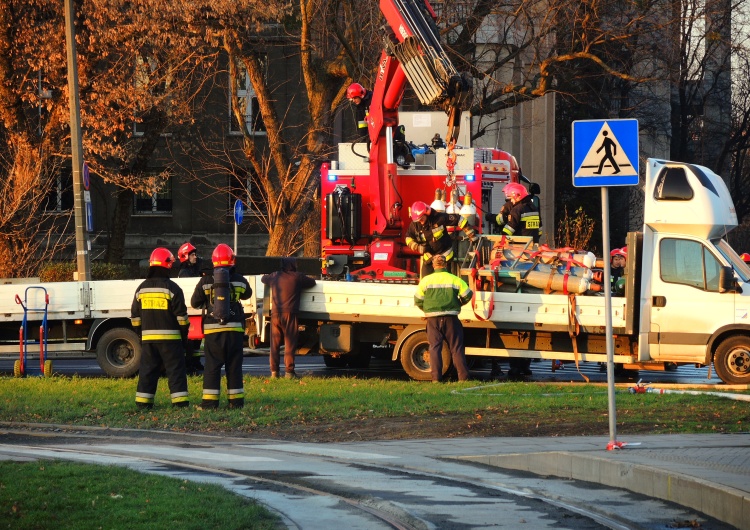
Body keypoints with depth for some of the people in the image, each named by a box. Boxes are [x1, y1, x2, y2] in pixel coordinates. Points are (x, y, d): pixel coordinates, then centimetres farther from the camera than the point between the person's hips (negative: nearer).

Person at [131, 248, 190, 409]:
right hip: (170, 337, -4)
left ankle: (143, 402, 8)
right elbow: (181, 317, -6)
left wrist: (141, 336, 19)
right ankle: (179, 402, -6)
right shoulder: (172, 288, -7)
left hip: (148, 337, 4)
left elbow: (135, 318, 11)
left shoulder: (141, 289, 7)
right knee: (176, 370, -1)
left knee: (147, 371, 9)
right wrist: (184, 337, 4)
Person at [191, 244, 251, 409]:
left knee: (212, 366, 2)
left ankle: (210, 401, -3)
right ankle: (236, 400, 8)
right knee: (234, 365, 7)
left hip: (213, 329, -1)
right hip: (235, 328, 1)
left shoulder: (206, 281, -3)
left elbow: (194, 303, 5)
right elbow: (247, 294, 22)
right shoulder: (239, 280, 1)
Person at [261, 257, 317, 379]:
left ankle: (274, 371, 6)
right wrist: (302, 281, 32)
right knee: (290, 343, -2)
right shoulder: (297, 277, 1)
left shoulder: (275, 276, 12)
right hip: (290, 314, -4)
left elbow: (263, 278, 31)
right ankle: (289, 371, -7)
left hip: (275, 313, 4)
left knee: (275, 344, 8)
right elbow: (312, 282, 14)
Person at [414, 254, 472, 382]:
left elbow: (418, 301, 6)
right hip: (450, 318, 0)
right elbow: (467, 295, 5)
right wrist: (459, 303, 25)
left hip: (433, 319, 0)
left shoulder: (426, 280, 3)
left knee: (435, 347, 3)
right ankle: (463, 377, 1)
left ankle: (436, 377, -6)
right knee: (456, 348, 5)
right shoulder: (455, 280, 3)